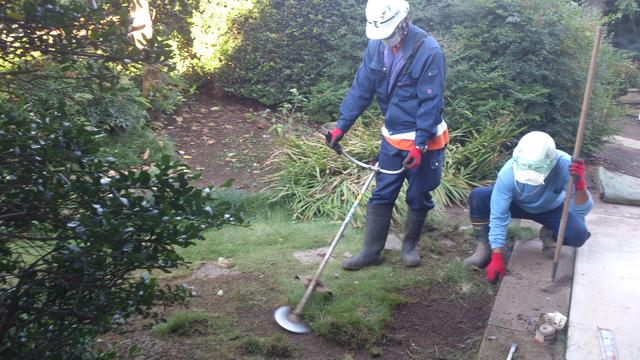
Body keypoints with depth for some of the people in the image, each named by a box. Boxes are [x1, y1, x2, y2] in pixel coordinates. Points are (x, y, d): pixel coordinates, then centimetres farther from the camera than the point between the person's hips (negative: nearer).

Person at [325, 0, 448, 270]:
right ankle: (371, 251, 18)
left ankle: (410, 245, 30)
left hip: (424, 140, -4)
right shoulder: (376, 46, -4)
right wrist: (341, 126, -3)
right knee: (381, 195, 8)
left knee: (418, 197, 10)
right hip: (392, 137, 5)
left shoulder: (429, 51, -21)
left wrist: (419, 144, -22)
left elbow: (431, 102, -20)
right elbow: (361, 89, 1)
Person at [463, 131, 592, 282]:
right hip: (517, 204, 0)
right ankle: (484, 247, -10)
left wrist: (580, 184, -56)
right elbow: (498, 217, -30)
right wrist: (496, 257, -30)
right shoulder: (508, 172, -36)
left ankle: (549, 235, 7)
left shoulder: (565, 166, -37)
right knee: (477, 196, -27)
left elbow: (581, 212, -36)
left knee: (579, 234, -28)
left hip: (552, 209, 0)